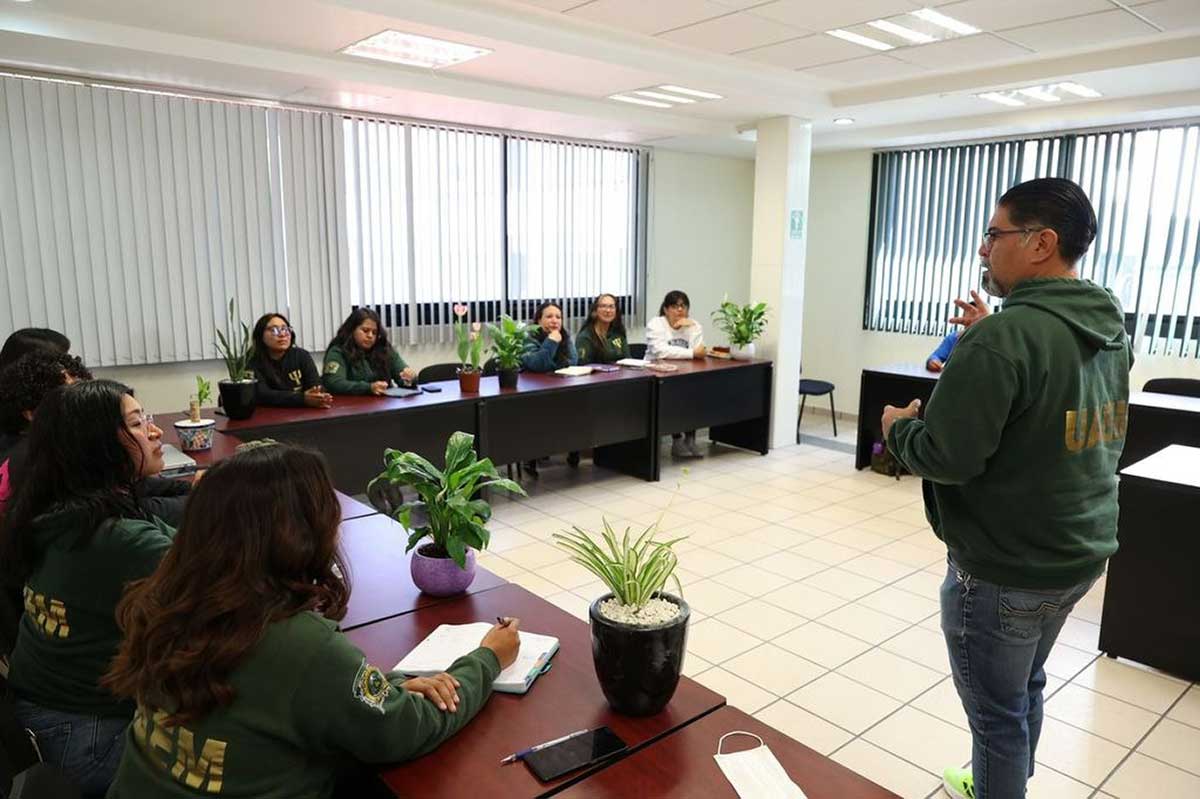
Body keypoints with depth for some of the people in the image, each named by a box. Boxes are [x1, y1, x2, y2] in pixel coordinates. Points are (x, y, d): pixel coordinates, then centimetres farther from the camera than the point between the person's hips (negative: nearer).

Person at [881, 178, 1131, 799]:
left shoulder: (1005, 336, -25)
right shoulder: (1110, 330, 5)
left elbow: (945, 457, -27)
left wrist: (899, 426, -7)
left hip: (1004, 568, -9)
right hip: (1078, 555, 9)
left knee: (996, 710, 9)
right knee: (1025, 688, 26)